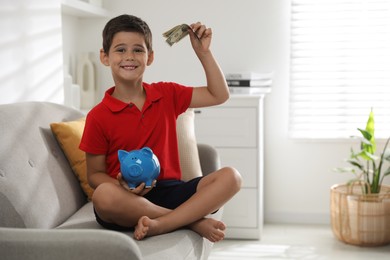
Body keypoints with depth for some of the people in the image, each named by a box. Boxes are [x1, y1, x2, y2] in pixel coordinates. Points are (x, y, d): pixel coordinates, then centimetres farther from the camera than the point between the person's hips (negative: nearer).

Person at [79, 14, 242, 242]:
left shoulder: (167, 95, 9)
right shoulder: (98, 117, -3)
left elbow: (219, 95, 12)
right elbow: (95, 174, 1)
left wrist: (203, 51, 5)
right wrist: (123, 187, -20)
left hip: (169, 191, 3)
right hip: (129, 198, -3)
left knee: (231, 177, -19)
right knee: (103, 196, -38)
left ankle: (160, 225, -30)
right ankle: (194, 220, -23)